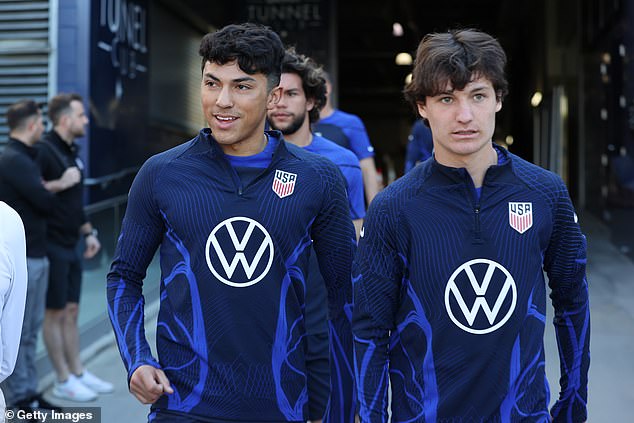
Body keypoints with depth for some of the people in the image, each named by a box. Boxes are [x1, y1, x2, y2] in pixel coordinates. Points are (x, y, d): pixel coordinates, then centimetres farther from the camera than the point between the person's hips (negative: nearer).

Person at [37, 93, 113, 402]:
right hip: (52, 246, -8)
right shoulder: (43, 151, -15)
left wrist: (88, 232, 16)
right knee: (55, 313, 2)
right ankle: (64, 381, 11)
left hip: (70, 246, 8)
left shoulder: (71, 151, 13)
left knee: (71, 311, 14)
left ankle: (78, 373, 23)